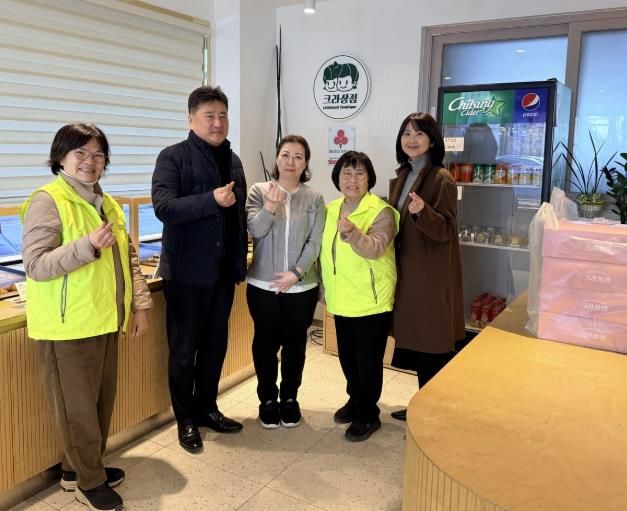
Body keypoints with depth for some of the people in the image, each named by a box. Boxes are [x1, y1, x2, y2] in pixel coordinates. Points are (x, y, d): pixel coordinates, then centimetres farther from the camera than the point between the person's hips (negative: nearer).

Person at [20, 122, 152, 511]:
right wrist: (89, 245, -29)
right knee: (79, 406, 6)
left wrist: (141, 304, 8)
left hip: (105, 320, 8)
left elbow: (129, 257, 14)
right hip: (68, 326, -7)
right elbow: (36, 265, -19)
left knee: (102, 401, 17)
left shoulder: (108, 204, 11)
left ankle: (79, 467, 37)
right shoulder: (47, 201, -12)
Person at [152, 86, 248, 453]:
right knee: (184, 349, 7)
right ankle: (186, 420, 22)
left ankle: (207, 408, 33)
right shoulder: (173, 157, -8)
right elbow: (164, 206, -22)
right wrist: (212, 200, -30)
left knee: (216, 345, 15)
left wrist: (241, 262, 13)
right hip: (186, 272, -6)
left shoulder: (233, 160, 11)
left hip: (223, 271, 6)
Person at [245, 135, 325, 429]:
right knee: (266, 342, 9)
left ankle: (290, 398, 29)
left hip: (302, 286, 1)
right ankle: (267, 399, 26)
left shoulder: (314, 198, 1)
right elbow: (254, 230, -11)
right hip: (262, 285, 0)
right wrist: (270, 206, -27)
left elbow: (314, 242, -4)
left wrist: (297, 273, -14)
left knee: (295, 343, 11)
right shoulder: (259, 191, 0)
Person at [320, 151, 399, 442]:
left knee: (368, 361, 6)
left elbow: (375, 249, -30)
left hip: (371, 300, -6)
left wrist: (352, 232, -47)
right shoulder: (330, 210, 6)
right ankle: (356, 400, 41)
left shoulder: (381, 211, -14)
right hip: (341, 300, 6)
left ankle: (369, 415, 24)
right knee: (347, 357, 19)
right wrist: (327, 290, 16)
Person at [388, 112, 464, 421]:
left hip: (432, 274, -8)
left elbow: (446, 230, -18)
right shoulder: (400, 178, 11)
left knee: (433, 344, 1)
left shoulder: (442, 180, -13)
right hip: (406, 270, 8)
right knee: (415, 340, 14)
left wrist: (422, 212, -33)